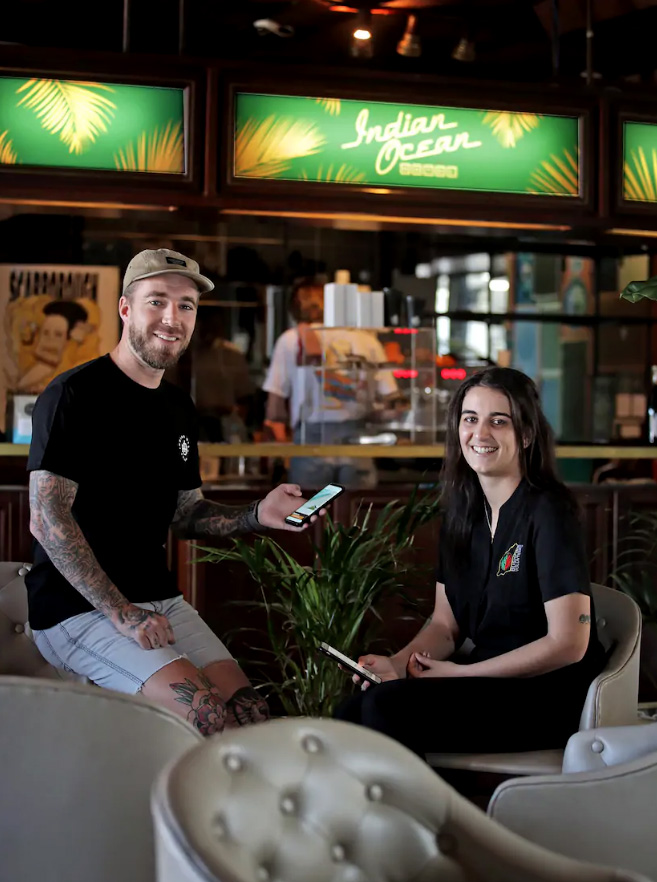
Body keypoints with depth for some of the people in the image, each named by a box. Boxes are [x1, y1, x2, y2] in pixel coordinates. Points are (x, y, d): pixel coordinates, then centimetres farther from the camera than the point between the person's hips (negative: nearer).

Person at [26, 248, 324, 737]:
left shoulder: (179, 408, 15)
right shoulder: (76, 395, -10)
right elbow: (48, 518, -16)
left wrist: (256, 515, 1)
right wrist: (120, 613, -21)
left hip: (159, 599, 7)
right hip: (78, 606, -7)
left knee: (250, 714, -11)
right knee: (207, 715, -24)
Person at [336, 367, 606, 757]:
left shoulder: (548, 512, -13)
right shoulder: (462, 510, 10)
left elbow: (568, 644, -17)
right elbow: (445, 624, 12)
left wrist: (460, 672, -13)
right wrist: (399, 663, -9)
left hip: (550, 696, -6)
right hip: (488, 679, 6)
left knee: (388, 707, -26)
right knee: (354, 711, -19)